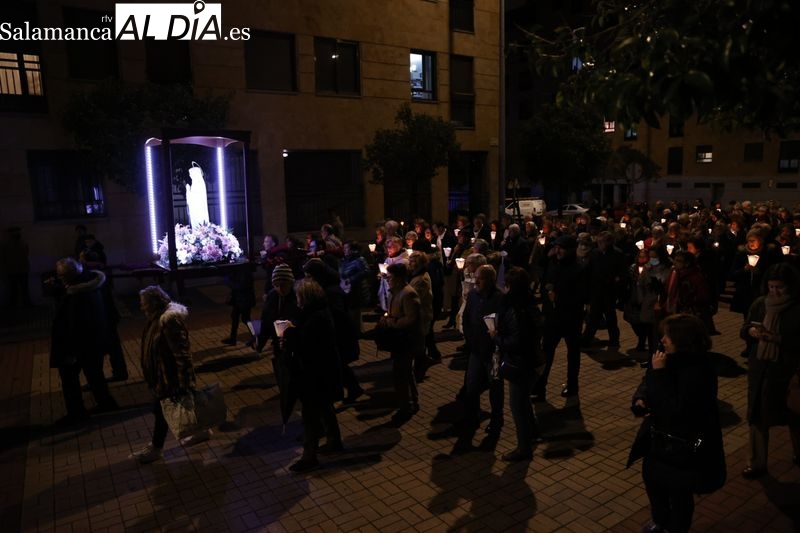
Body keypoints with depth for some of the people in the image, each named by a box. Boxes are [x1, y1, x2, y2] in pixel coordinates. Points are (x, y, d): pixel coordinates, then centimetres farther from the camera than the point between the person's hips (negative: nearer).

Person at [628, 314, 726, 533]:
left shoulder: (699, 371, -29)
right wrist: (640, 399, -14)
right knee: (651, 478, 24)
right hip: (659, 438, 8)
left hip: (683, 446, -8)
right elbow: (647, 384, 8)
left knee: (678, 493, 14)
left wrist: (659, 372, -31)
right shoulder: (671, 358, -5)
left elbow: (675, 410, -32)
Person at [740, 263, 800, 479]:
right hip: (759, 368, 3)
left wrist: (779, 339, -27)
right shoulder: (760, 303, 1)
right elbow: (744, 330, 6)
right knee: (757, 415, 7)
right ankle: (757, 463, 20)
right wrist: (751, 331, -14)